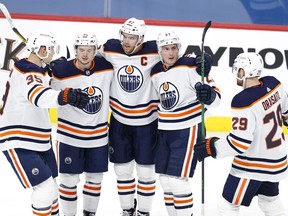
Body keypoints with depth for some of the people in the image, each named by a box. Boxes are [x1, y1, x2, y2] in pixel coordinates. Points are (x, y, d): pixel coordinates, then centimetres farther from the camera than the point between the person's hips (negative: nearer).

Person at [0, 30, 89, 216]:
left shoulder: (36, 69, 9)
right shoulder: (27, 75, -24)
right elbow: (39, 95, -48)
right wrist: (65, 96, -66)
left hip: (39, 141, 10)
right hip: (19, 143, -10)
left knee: (51, 186, 17)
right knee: (45, 189, -15)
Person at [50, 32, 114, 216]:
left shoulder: (106, 67, -6)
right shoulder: (61, 72, -16)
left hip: (99, 135, 4)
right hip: (70, 135, -3)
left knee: (95, 177, 15)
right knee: (70, 179, 3)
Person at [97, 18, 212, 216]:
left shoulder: (153, 51, -17)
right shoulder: (111, 49, -8)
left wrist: (199, 61, -20)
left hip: (146, 122, -3)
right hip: (119, 121, 3)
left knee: (145, 170, 7)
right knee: (122, 169, 14)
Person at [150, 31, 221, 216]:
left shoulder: (190, 67, -15)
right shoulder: (156, 73, 5)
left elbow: (215, 97, -17)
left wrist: (209, 95, -39)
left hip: (188, 131, -7)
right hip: (165, 131, 7)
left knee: (177, 179, -10)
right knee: (165, 178, 12)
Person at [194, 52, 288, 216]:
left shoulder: (243, 101, -29)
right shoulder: (273, 84, -6)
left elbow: (240, 142, -28)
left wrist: (211, 148, -18)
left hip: (253, 166, -8)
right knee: (269, 200, 27)